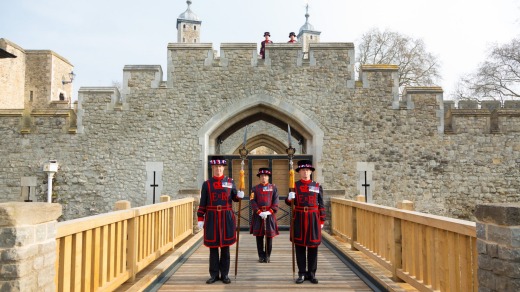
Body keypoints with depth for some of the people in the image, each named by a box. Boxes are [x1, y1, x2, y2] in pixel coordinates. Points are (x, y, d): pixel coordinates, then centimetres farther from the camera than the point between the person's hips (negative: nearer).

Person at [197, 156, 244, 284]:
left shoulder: (230, 182, 5)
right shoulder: (207, 184, 3)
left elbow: (234, 197, 13)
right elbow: (203, 203, 2)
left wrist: (239, 195, -10)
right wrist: (200, 219, -2)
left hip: (227, 217, 1)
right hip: (212, 218, 0)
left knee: (225, 246, 5)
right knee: (213, 247, 5)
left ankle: (225, 274, 15)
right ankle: (214, 274, 15)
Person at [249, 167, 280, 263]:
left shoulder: (273, 188, 7)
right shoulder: (255, 188, 6)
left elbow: (275, 202, 0)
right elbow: (252, 201, -3)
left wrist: (269, 212, -13)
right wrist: (259, 212, -14)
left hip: (270, 214, 0)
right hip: (258, 215, 0)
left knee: (269, 235, 2)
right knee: (259, 236, 3)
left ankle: (268, 255, 13)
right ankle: (261, 255, 12)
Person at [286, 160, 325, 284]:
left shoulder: (317, 186, 6)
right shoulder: (294, 185, 5)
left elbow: (321, 205, 7)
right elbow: (289, 202, 9)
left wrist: (322, 220, 3)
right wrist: (289, 198, -14)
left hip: (313, 218, 0)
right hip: (299, 218, 0)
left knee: (313, 246, 4)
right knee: (299, 246, 3)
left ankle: (311, 273, 14)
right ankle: (302, 274, 12)